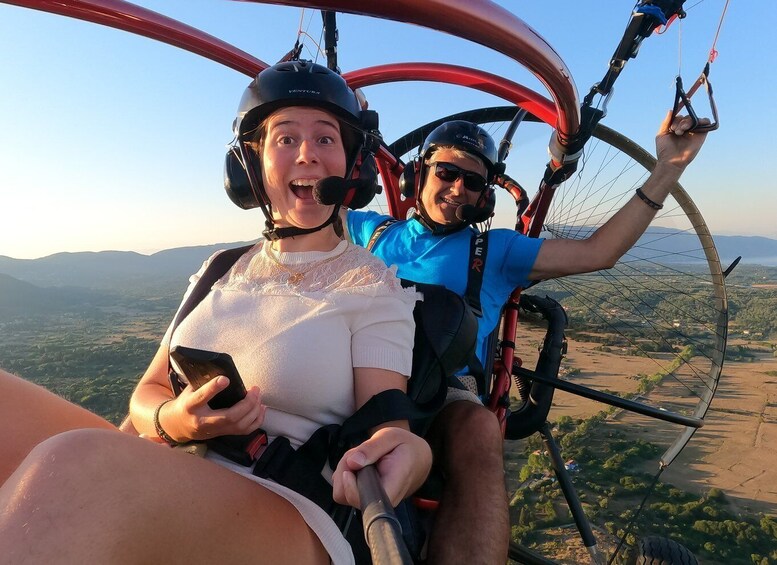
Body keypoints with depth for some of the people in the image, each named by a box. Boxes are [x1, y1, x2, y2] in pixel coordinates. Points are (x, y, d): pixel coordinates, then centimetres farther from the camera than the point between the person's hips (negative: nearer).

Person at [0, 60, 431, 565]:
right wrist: (172, 421, -10)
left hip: (296, 518, -5)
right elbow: (147, 394, 14)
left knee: (73, 466, -36)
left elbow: (385, 423, -7)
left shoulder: (373, 286, 1)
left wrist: (406, 452, -31)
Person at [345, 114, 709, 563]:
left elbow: (598, 252, 9)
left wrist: (669, 167, 4)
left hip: (446, 399, -1)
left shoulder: (495, 251, 15)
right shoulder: (370, 230, 20)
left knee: (478, 428, -36)